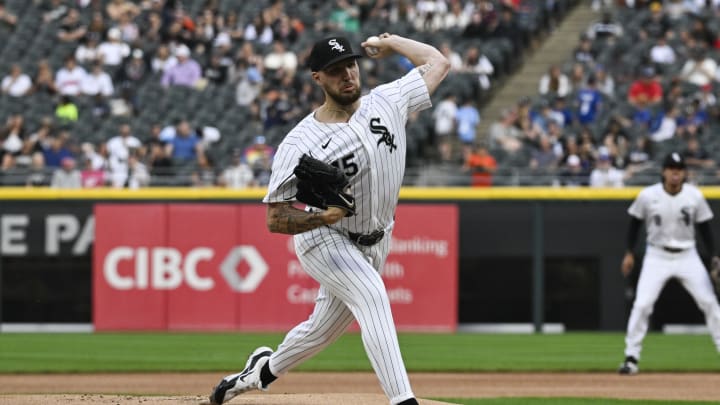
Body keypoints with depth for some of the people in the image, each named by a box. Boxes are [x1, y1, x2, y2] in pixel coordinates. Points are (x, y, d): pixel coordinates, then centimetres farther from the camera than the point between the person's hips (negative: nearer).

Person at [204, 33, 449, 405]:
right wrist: (324, 216, -36)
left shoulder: (386, 102, -9)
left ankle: (265, 370, 45)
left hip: (374, 243, 5)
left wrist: (390, 42, 4)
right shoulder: (298, 146, -22)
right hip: (326, 240, -5)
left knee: (322, 330, 15)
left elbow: (437, 63, 3)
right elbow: (276, 220, -20)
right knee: (373, 296, -30)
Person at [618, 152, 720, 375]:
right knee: (642, 304, -12)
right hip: (657, 256, -1)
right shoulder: (648, 196, -9)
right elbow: (635, 222, 5)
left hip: (687, 256, 1)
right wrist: (629, 253, 3)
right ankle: (631, 358, -5)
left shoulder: (695, 196, -6)